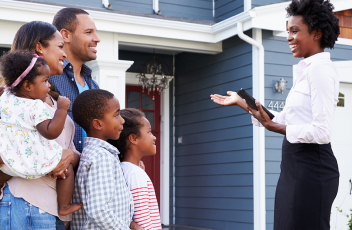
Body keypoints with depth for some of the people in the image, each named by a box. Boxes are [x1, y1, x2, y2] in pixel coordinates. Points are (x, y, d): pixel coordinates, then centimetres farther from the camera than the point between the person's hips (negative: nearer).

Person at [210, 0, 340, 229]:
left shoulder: (321, 69, -14)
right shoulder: (307, 70, 15)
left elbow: (321, 132, -21)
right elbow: (285, 120, 16)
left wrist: (274, 127, -13)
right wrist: (242, 102, 19)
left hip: (311, 167, -10)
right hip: (295, 167, 10)